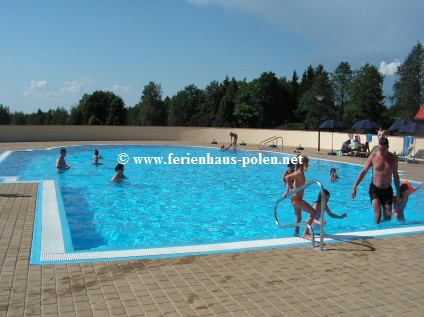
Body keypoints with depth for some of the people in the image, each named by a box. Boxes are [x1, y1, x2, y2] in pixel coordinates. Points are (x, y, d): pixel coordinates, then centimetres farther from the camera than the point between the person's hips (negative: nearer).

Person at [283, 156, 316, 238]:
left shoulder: (300, 172, 10)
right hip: (297, 199, -10)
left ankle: (296, 234, 35)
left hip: (296, 199, 10)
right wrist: (292, 188, -25)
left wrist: (287, 192, 19)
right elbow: (287, 177, -29)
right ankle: (305, 233, -8)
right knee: (313, 212, -9)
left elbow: (290, 180, 21)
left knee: (298, 218, 23)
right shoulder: (300, 173, -18)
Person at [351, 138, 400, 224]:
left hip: (388, 190, 3)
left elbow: (395, 175, 12)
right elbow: (363, 172, -3)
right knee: (378, 214, -17)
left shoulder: (393, 158, 1)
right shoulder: (373, 157, -7)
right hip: (375, 189, -3)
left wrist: (398, 192, 14)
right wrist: (354, 187, -7)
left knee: (388, 216, 5)